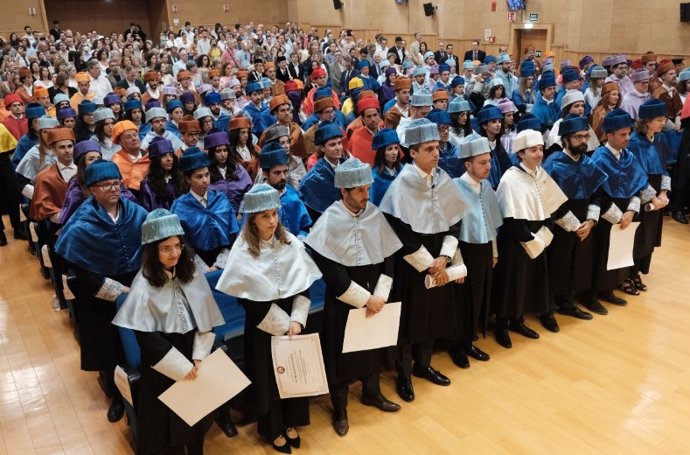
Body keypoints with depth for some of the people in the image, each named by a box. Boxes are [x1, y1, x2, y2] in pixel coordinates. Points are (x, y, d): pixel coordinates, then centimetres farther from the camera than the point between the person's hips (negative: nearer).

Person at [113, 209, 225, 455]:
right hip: (164, 366, -4)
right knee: (168, 419, 9)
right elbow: (147, 338, -18)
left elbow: (207, 317, -1)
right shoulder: (144, 285, -17)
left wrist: (199, 358, -8)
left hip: (193, 357, 4)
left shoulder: (192, 271, -4)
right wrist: (181, 367, -16)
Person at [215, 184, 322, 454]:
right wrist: (282, 324, -13)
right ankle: (272, 429, 30)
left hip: (292, 320, 3)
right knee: (268, 376, 9)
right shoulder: (243, 250, -13)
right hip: (262, 324, -3)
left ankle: (291, 423, 34)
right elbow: (249, 299, -13)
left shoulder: (291, 242, -4)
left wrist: (297, 320, -13)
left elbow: (303, 285, -2)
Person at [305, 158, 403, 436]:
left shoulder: (376, 215, -5)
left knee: (374, 345, 18)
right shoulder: (329, 222, -17)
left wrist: (378, 296, -9)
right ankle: (340, 409, 28)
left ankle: (371, 392, 43)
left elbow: (388, 259, 0)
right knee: (341, 353, 8)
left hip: (374, 298, 4)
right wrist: (364, 299, -15)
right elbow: (333, 274, -17)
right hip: (342, 301, -4)